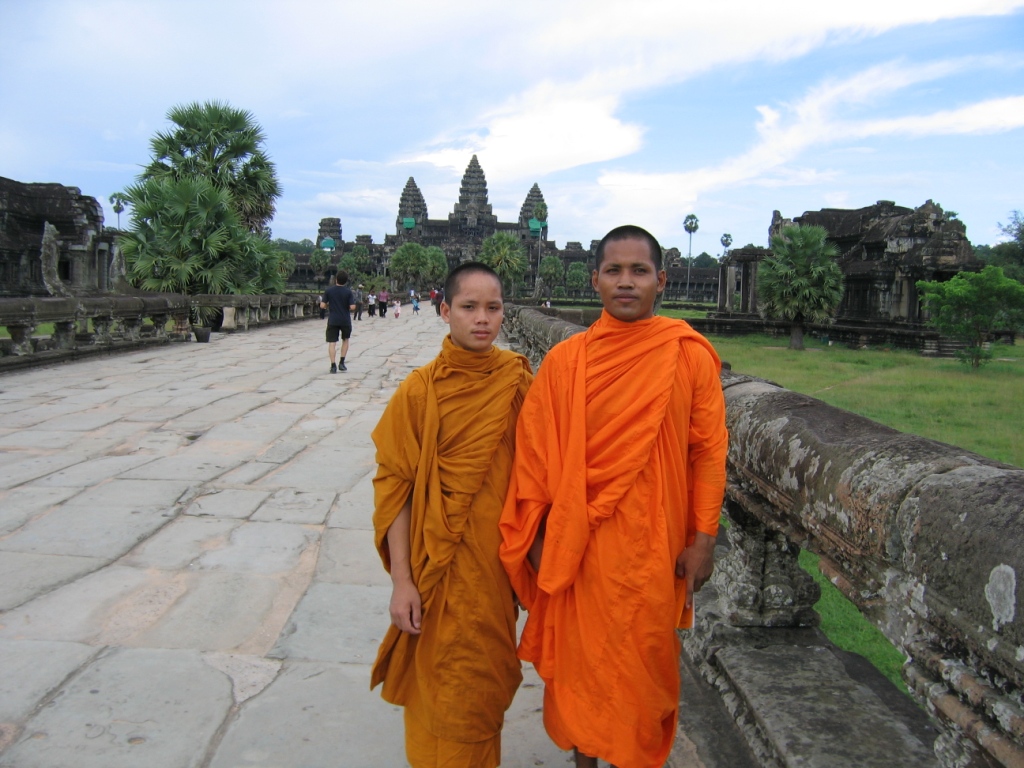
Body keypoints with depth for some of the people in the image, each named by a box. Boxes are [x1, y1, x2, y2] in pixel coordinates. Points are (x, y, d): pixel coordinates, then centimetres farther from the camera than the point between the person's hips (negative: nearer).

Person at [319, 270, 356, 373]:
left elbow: (322, 305, -6)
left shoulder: (329, 291, -4)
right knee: (345, 340, 20)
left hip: (332, 320, 0)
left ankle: (333, 366, -9)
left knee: (332, 342, 1)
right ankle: (341, 363, 14)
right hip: (345, 320, 0)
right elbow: (352, 307, -12)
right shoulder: (348, 291, -7)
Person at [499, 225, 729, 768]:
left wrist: (703, 538, -5)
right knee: (581, 658, 14)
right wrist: (539, 535, -1)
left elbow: (708, 450, -2)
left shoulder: (689, 355, -5)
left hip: (654, 545, 0)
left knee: (645, 661, 13)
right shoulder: (565, 360, -4)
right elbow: (535, 450, 0)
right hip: (578, 545, 1)